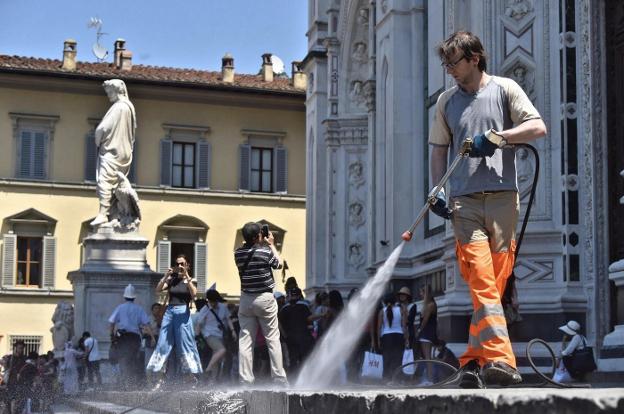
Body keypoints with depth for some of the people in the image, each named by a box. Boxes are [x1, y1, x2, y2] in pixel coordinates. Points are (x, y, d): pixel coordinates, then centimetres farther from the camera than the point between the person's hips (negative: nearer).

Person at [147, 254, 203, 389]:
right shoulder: (171, 280, 13)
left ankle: (192, 379, -1)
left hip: (183, 313, -3)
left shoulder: (190, 280, 5)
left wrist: (187, 276, -19)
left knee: (185, 346, -5)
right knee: (163, 345, -1)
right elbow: (158, 290, 0)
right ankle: (159, 379, 0)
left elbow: (193, 294, -15)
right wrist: (165, 276, -10)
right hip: (169, 312, 3)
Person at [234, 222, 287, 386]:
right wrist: (271, 244, 15)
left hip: (246, 299, 3)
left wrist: (265, 245, 16)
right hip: (265, 298, -3)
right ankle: (279, 378, 4)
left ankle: (245, 380, 0)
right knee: (273, 339, 3)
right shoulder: (265, 251, -12)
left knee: (245, 340, 2)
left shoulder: (238, 253, -1)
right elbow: (277, 263, 6)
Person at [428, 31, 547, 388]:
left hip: (502, 197, -1)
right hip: (465, 201, 1)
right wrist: (437, 191, 6)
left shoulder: (504, 89, 8)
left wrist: (495, 137, -12)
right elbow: (439, 151, 20)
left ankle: (474, 360, 7)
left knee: (495, 283, -2)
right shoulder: (446, 101, 18)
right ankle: (502, 361, -21)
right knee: (482, 282, -13)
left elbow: (539, 127, -2)